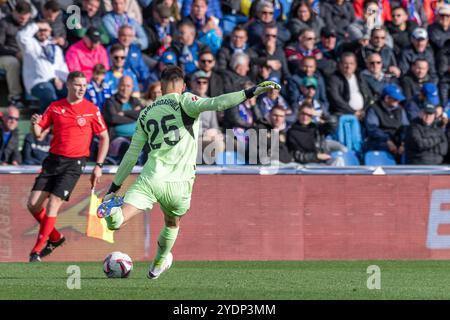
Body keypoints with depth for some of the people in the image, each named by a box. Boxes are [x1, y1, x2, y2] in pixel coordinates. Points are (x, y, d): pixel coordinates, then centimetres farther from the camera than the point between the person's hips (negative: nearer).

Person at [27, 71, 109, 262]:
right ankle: (55, 237, 21)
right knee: (33, 204, -3)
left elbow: (104, 138, 4)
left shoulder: (91, 110, -2)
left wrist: (99, 166, -2)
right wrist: (35, 124, -15)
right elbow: (38, 134, 8)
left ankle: (37, 250, -4)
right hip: (53, 160, 4)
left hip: (74, 163, -4)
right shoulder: (55, 107, 7)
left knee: (52, 204, -14)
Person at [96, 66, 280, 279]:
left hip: (151, 179, 1)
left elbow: (131, 155, 16)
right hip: (179, 184, -1)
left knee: (117, 222, -11)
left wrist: (114, 187, 22)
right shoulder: (183, 102, 1)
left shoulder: (146, 113, 15)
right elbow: (215, 104, -18)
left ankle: (113, 212, -43)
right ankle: (159, 265, 43)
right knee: (172, 224, 29)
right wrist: (251, 92, -19)